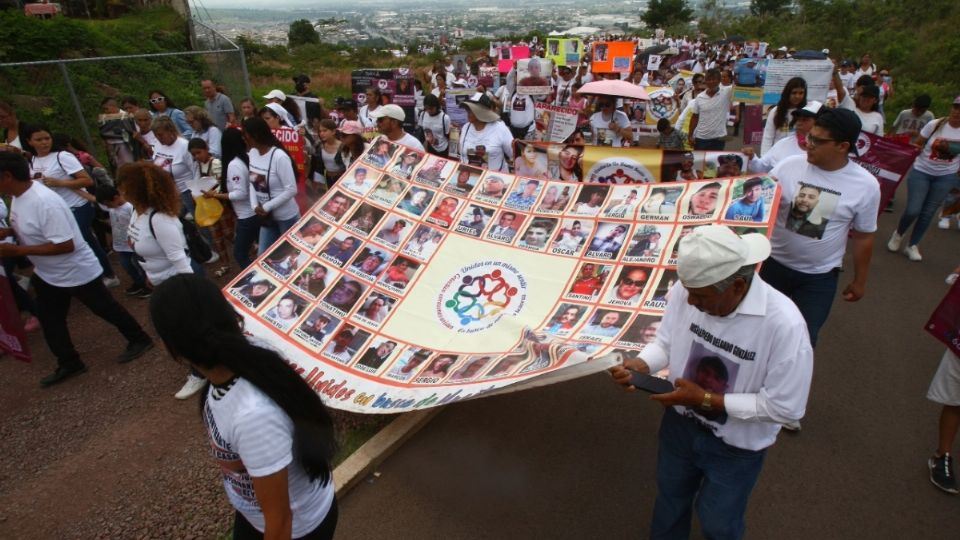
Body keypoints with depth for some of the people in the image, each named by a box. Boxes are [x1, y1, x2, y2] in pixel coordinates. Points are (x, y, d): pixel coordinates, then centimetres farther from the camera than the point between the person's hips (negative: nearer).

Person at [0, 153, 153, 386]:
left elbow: (65, 245, -31)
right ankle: (69, 364, 31)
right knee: (49, 319, 16)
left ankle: (139, 340, 29)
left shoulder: (45, 202, -31)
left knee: (105, 309, 8)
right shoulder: (19, 195, -2)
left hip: (77, 272, -9)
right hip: (46, 273, 9)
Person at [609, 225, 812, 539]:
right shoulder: (685, 291, -22)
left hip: (736, 447, -3)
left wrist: (705, 400, -26)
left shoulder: (784, 324, -33)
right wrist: (639, 365, -25)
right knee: (670, 500, 30)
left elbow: (785, 407, -24)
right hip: (680, 424, 4)